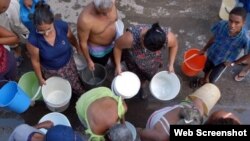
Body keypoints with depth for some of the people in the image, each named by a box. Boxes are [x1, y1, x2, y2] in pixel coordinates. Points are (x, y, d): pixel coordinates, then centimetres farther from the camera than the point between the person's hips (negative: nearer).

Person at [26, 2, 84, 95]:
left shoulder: (62, 26, -30)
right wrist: (40, 78, -3)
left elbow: (71, 38, -5)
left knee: (78, 89, 25)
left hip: (68, 64, 2)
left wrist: (77, 47, 15)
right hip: (50, 71, -2)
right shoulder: (33, 39, -35)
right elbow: (35, 61, -17)